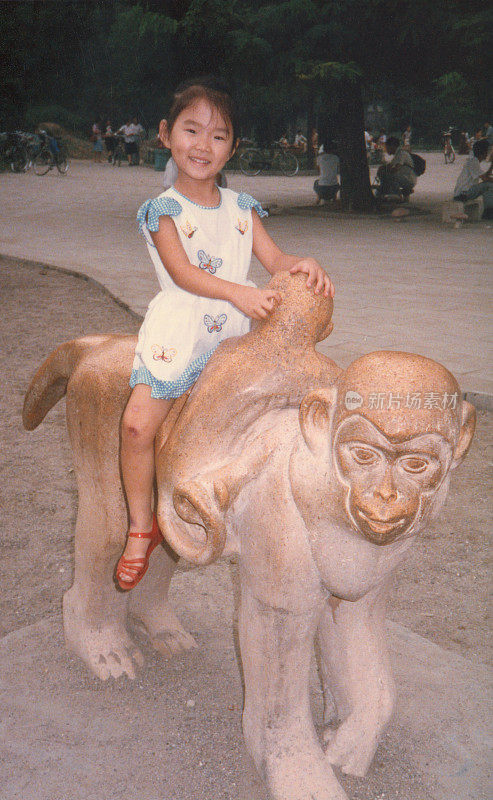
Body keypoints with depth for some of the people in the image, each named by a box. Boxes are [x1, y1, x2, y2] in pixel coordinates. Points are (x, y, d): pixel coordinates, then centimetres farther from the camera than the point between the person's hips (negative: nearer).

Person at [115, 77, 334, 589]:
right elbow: (182, 272, -15)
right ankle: (141, 528, 1)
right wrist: (238, 293, -28)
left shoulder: (240, 207, 12)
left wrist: (302, 267, -18)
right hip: (180, 327, -4)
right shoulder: (164, 210, -1)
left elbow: (274, 259, 6)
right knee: (138, 422, -20)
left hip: (237, 327, 5)